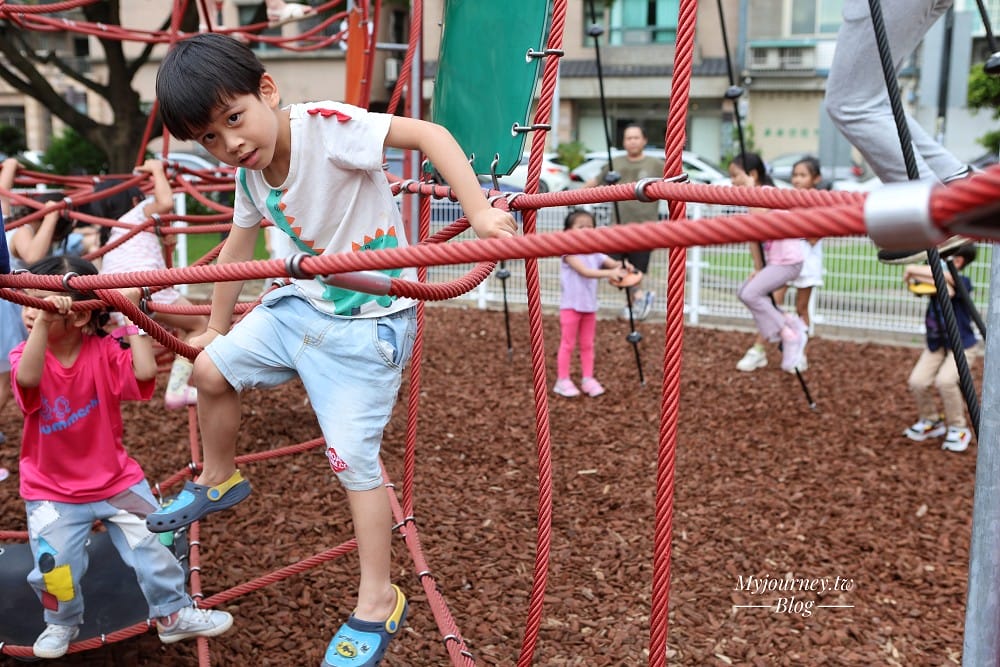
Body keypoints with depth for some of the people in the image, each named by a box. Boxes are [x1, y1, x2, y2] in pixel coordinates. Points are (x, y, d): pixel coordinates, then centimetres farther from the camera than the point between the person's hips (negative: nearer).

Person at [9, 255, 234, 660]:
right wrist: (42, 321, -47)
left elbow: (144, 372, -30)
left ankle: (173, 615, 23)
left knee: (152, 547, 1)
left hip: (115, 479, 0)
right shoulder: (27, 354, -10)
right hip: (51, 490, 0)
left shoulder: (103, 351, -11)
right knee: (54, 566, -8)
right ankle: (62, 624, 23)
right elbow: (29, 379, -36)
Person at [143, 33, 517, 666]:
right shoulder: (250, 173, 0)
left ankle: (378, 602, 9)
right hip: (305, 302, 8)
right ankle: (219, 479, 40)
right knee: (212, 368, 13)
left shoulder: (326, 125, -23)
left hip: (372, 319, -7)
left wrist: (480, 211, -43)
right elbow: (238, 249, 16)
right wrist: (217, 328, 25)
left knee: (353, 457, -8)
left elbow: (430, 134, -31)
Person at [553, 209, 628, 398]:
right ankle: (562, 381, 9)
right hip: (571, 306, -6)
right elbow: (585, 272, -25)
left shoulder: (595, 253, 5)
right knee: (568, 344, 2)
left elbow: (615, 264, -3)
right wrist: (609, 273, -34)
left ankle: (588, 379, 18)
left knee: (587, 345, 11)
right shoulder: (569, 251, -14)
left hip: (590, 306, 6)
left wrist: (623, 266, -27)